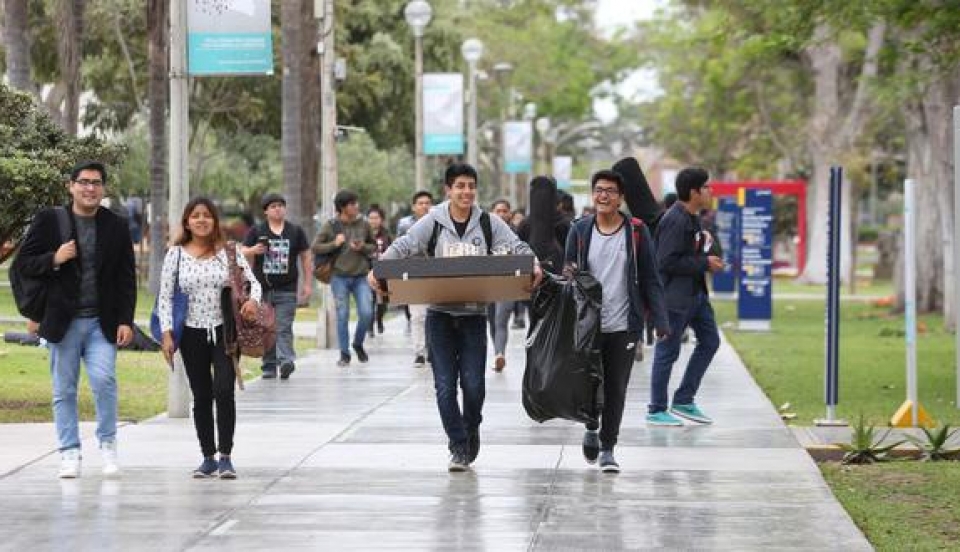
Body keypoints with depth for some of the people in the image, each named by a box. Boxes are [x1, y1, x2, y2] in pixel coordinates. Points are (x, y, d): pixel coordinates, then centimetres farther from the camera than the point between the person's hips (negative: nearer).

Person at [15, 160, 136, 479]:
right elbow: (25, 264, 3)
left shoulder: (116, 227, 7)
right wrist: (54, 259, -16)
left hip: (102, 323, 0)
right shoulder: (48, 221, 2)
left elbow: (127, 279, 7)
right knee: (64, 390, 5)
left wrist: (126, 321, -1)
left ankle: (108, 444, 3)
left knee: (104, 380, -15)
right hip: (62, 321, 0)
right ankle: (69, 453, 14)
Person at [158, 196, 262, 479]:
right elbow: (165, 297, 3)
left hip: (224, 331, -1)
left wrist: (253, 300, -19)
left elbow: (252, 281, 4)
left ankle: (225, 456, -6)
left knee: (224, 391, -13)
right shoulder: (176, 254, 2)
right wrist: (166, 334, -5)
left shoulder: (229, 251, 1)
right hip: (192, 333, 1)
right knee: (201, 397, 6)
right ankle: (208, 458, 15)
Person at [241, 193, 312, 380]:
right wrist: (253, 250, -14)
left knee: (284, 329, -13)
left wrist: (308, 284, 7)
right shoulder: (256, 231, 8)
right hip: (262, 288, 1)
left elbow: (306, 257, 13)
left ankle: (286, 361, -24)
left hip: (287, 289, -1)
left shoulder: (295, 231, 9)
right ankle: (269, 366, 10)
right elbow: (243, 254, 9)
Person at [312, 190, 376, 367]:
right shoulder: (330, 226, -3)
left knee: (367, 313, -7)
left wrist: (363, 247, -8)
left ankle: (358, 344, 20)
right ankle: (344, 353, 12)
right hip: (339, 277, -2)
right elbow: (315, 247, 0)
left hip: (360, 277, 2)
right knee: (342, 315, 0)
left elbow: (374, 246, 13)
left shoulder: (364, 224, 3)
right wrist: (334, 244, -13)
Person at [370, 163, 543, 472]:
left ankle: (471, 428, 26)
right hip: (440, 313, 0)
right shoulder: (433, 223, 0)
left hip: (474, 314, 0)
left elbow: (517, 246, 0)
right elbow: (403, 246, -7)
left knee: (473, 385, -4)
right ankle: (458, 446, 8)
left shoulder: (488, 223, 3)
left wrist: (534, 265, -21)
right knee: (445, 385, -3)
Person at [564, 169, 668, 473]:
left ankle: (607, 448, 14)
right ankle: (591, 429, 30)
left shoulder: (637, 232, 0)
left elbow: (650, 280, 1)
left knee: (616, 389, 3)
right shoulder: (580, 231, 4)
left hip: (623, 325, -1)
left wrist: (660, 320, -6)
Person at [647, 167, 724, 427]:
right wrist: (704, 262, -19)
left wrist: (704, 245, 5)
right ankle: (656, 410, 10)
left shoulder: (691, 218, 11)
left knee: (709, 341, 13)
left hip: (695, 293, 10)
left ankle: (684, 401, 20)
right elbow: (666, 262, -24)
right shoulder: (674, 221, -20)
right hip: (674, 296, -10)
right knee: (668, 352, -1)